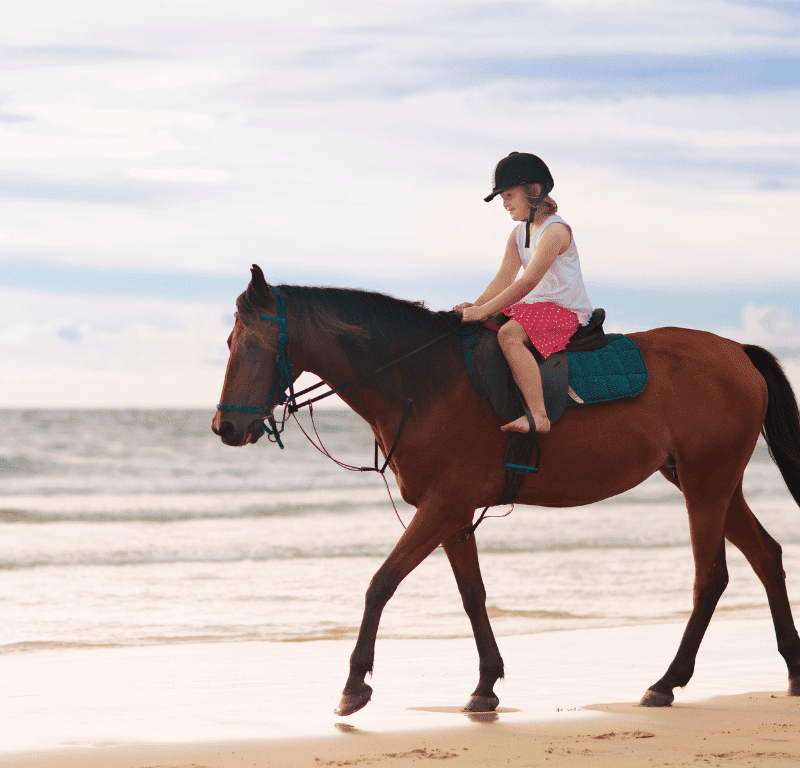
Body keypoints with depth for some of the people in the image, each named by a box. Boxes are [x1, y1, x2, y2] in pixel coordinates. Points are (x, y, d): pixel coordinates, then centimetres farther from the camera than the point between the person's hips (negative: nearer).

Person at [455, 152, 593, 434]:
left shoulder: (555, 230, -17)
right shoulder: (519, 233, 13)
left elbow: (528, 282, -25)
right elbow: (503, 280, 6)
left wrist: (482, 311, -27)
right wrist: (474, 307, -12)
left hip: (568, 312, -10)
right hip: (535, 307, 10)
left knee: (509, 334, -34)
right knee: (479, 327, 8)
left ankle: (538, 416, -42)